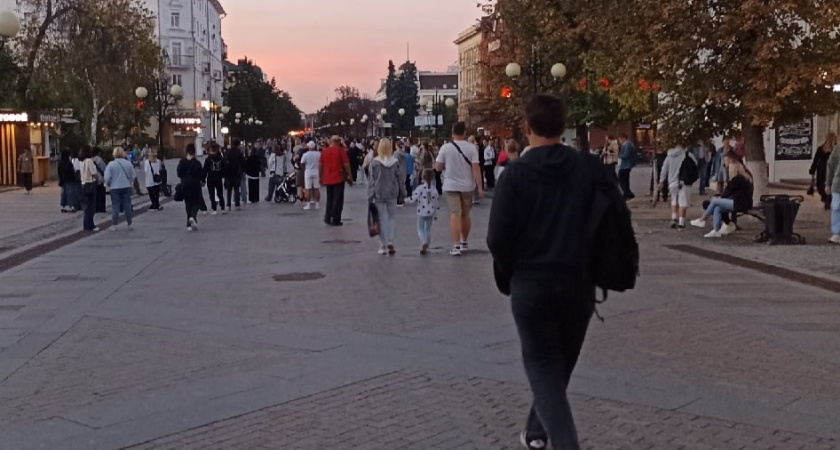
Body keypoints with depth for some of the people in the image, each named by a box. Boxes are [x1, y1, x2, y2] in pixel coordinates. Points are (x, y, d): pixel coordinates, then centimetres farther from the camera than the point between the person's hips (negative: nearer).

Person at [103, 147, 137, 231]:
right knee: (127, 206, 8)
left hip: (115, 188, -2)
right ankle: (129, 225, 12)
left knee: (115, 206, 4)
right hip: (127, 187, 2)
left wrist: (108, 185, 10)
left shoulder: (111, 164, -10)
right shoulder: (128, 163, -3)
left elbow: (107, 177, -9)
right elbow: (133, 176, 2)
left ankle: (114, 225, 5)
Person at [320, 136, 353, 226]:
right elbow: (346, 165, -10)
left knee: (329, 198, 17)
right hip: (339, 178, -4)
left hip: (328, 179, 4)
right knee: (338, 200, 1)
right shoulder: (341, 151, -7)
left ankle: (327, 218, 14)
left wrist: (321, 177, 18)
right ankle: (335, 220, 0)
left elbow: (320, 165, 8)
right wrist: (350, 177, -2)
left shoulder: (324, 151, 5)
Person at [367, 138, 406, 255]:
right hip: (392, 194, 1)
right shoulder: (395, 162, -2)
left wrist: (370, 196, -1)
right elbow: (400, 178, 3)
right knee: (392, 217, 12)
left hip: (378, 194, -1)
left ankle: (383, 245, 6)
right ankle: (390, 241, 0)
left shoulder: (375, 162, -9)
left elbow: (372, 180, -7)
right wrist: (402, 193, 13)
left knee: (382, 219, 4)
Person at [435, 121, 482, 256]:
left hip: (451, 186, -2)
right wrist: (480, 187, -8)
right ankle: (464, 242, 31)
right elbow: (476, 168, -11)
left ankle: (456, 246, -13)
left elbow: (438, 168, -3)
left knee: (455, 215, -4)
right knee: (465, 214, 16)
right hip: (467, 186, 2)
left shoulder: (445, 148, -7)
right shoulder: (471, 148, -7)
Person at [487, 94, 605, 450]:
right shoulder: (590, 167, -4)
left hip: (530, 285, -3)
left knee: (542, 366, 8)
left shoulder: (514, 174, -10)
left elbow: (498, 237, -11)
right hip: (579, 284, 3)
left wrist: (510, 274, 7)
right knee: (560, 365, 21)